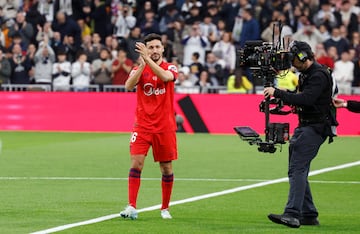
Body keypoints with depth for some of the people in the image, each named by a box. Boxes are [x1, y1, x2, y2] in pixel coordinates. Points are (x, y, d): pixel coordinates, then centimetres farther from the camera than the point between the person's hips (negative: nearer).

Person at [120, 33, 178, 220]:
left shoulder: (170, 68, 1)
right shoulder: (139, 68, 4)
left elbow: (165, 77, -24)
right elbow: (129, 86, -15)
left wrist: (148, 59, -30)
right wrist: (142, 65, -25)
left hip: (165, 126, 0)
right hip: (142, 125, 0)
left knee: (167, 168, 5)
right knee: (136, 162, -13)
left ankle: (165, 208, 18)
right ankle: (131, 207, -12)